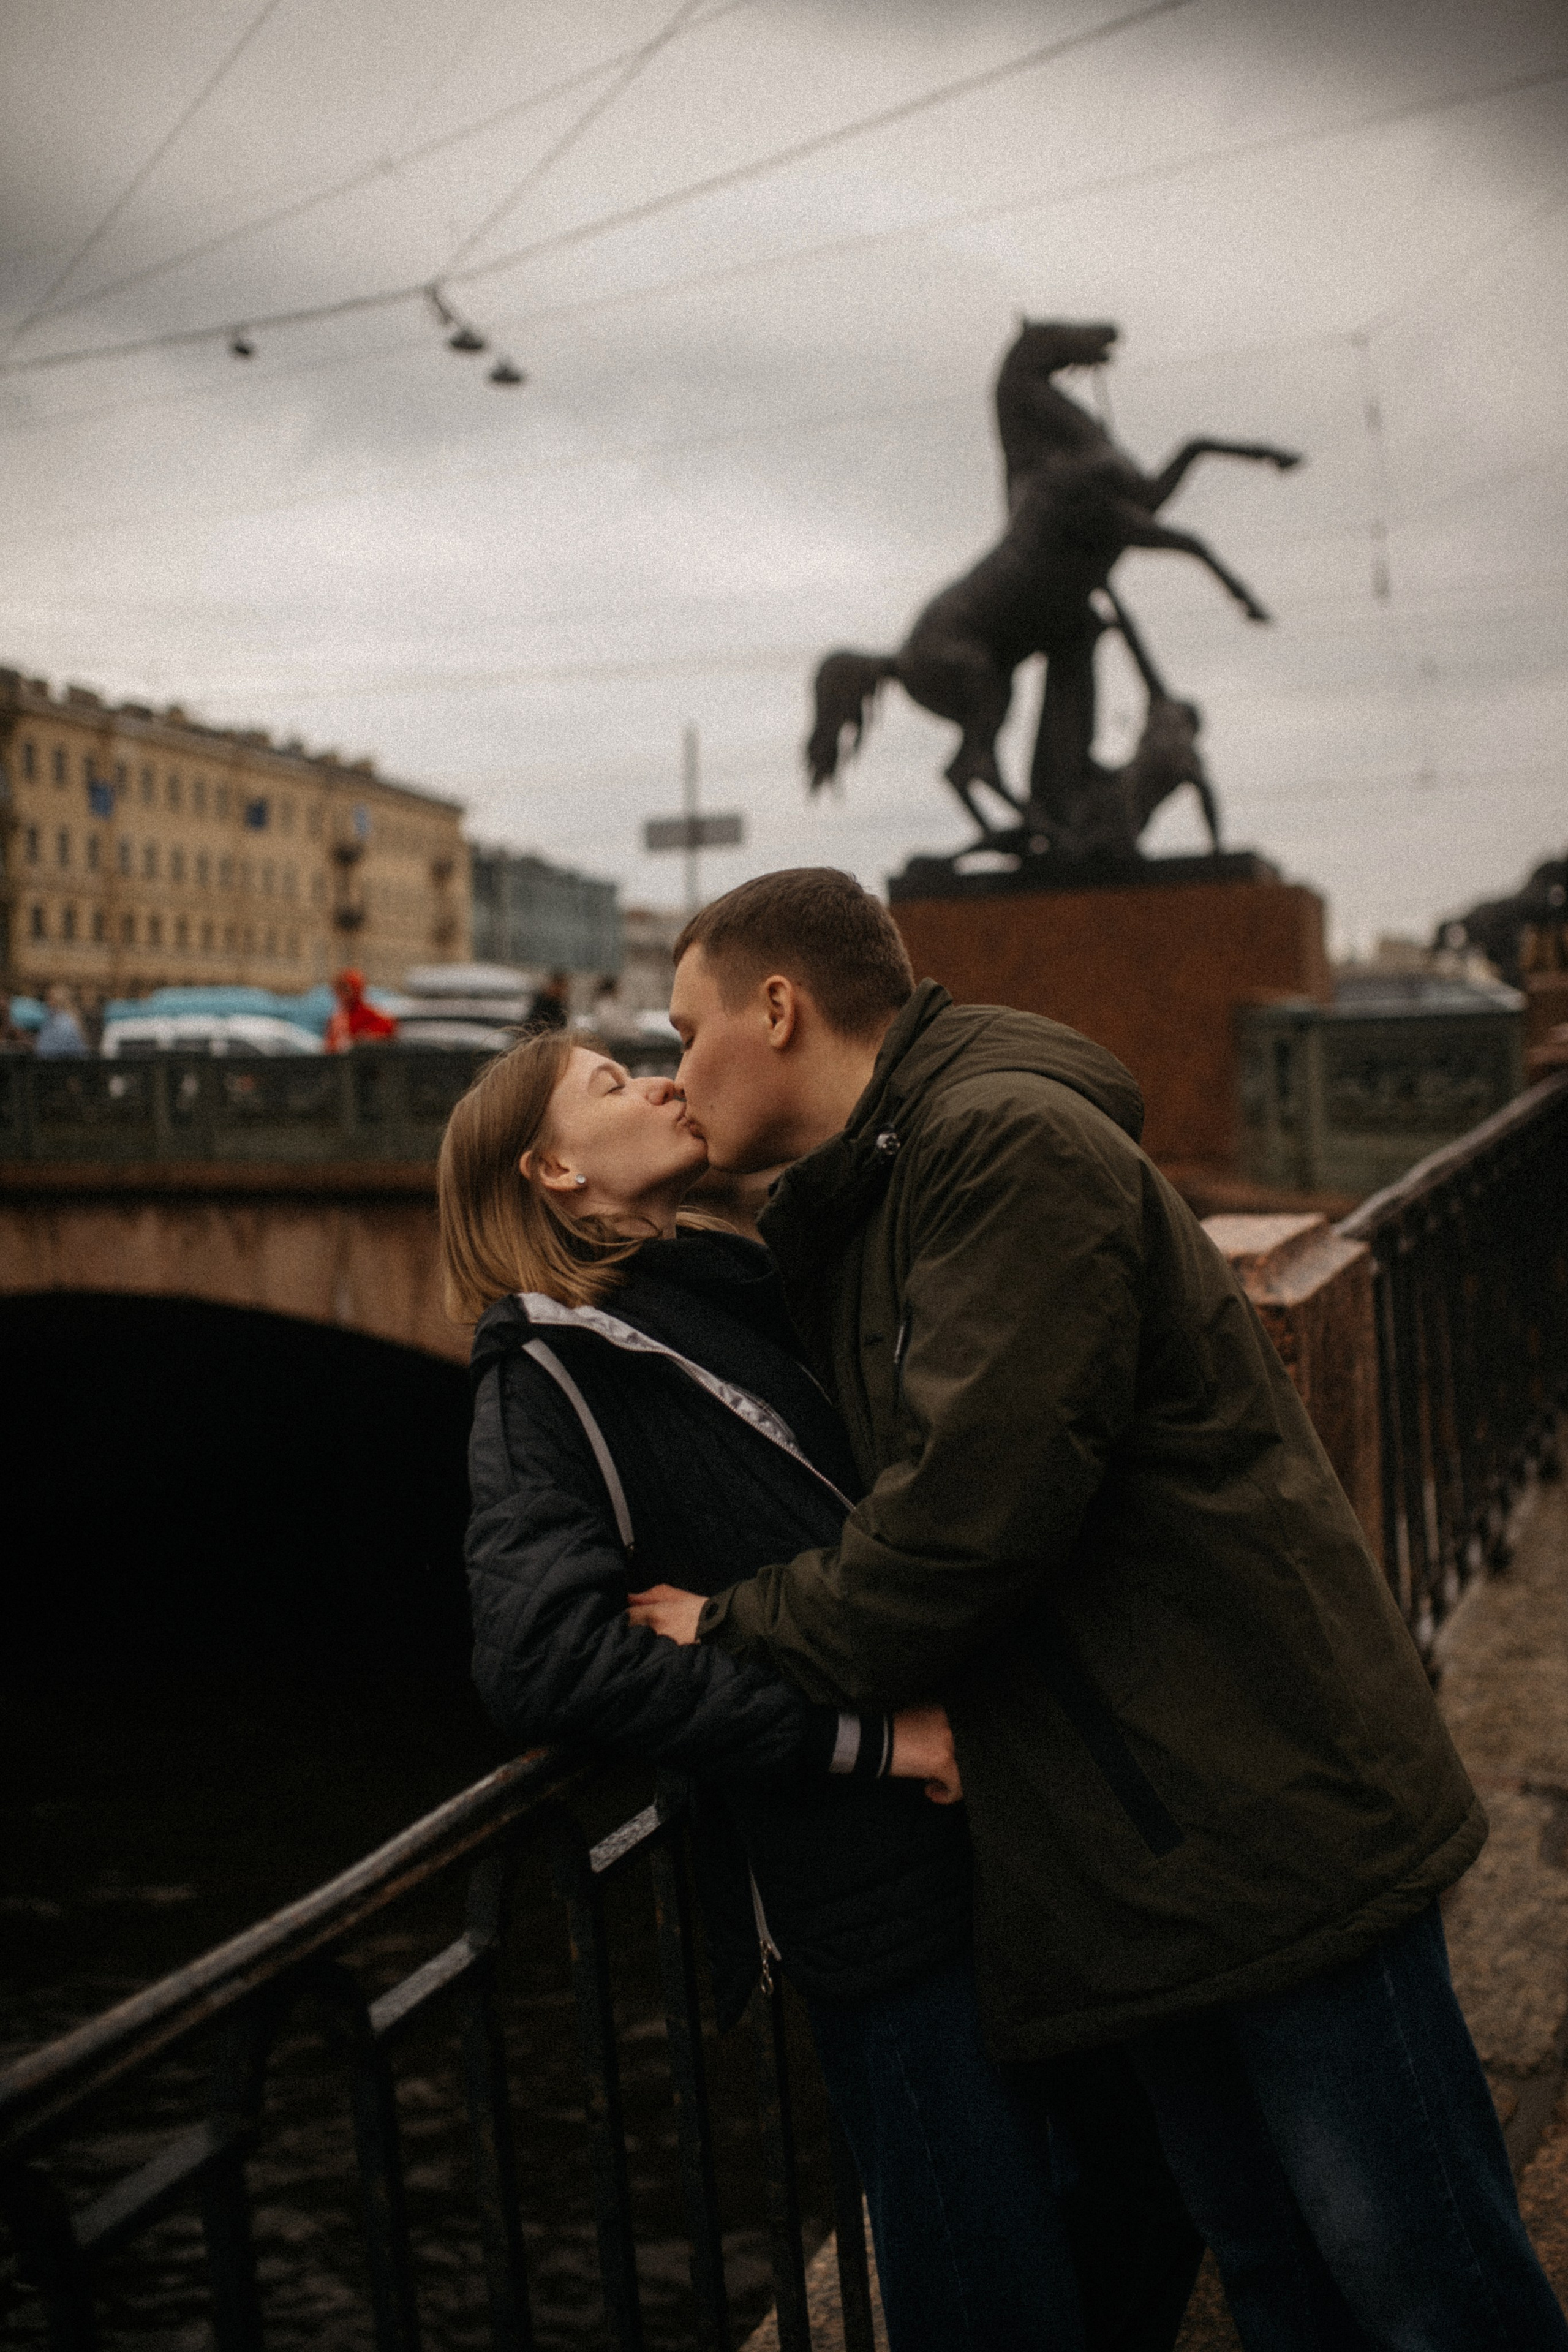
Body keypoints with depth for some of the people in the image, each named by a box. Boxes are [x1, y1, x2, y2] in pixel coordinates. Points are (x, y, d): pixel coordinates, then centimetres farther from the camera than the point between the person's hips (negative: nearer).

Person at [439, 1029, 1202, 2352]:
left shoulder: (751, 1289, 16)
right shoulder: (546, 1374, -6)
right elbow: (545, 1657, -20)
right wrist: (862, 1735, -18)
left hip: (1012, 1818, 7)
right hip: (877, 1895, -7)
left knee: (1147, 2234, 18)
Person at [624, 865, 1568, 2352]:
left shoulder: (1013, 1142, -16)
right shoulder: (846, 1214, 14)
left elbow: (968, 1515, -23)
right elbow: (880, 1483, 20)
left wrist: (741, 1631, -10)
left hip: (1269, 1805, -9)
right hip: (1119, 1852, 9)